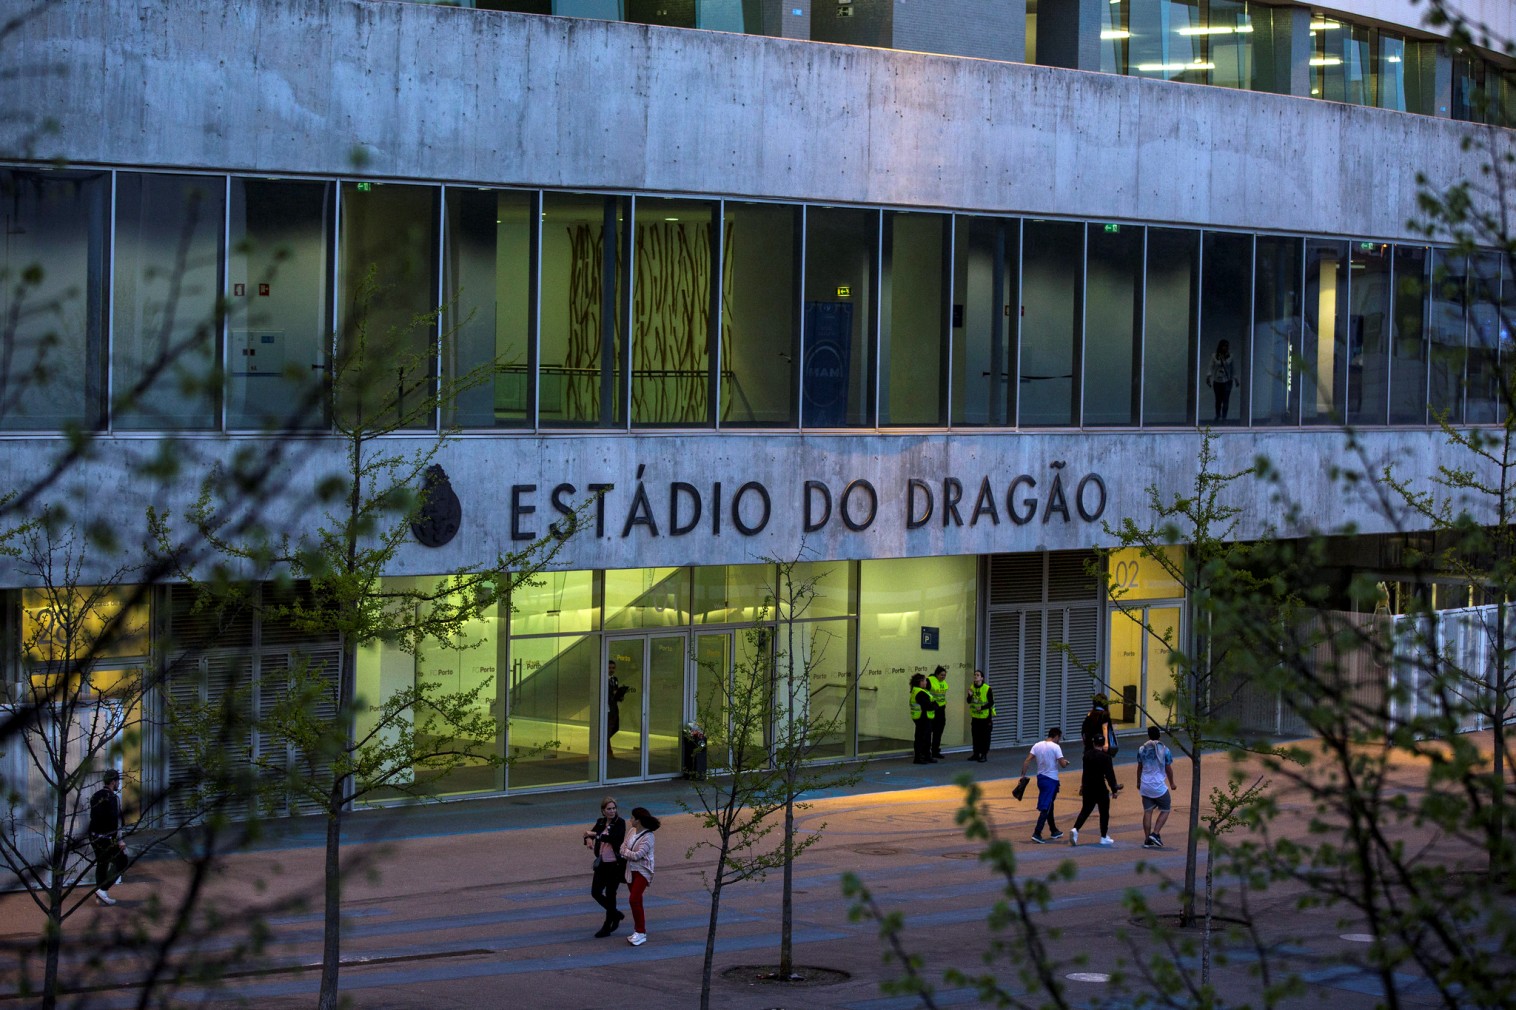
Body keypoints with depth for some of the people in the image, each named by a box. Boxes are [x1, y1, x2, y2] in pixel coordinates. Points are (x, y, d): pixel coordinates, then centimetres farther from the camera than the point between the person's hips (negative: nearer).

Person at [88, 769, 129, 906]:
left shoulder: (96, 795, 11)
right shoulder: (112, 798, -17)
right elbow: (114, 821, -21)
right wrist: (119, 840, -18)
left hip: (94, 836, 9)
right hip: (106, 837, -9)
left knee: (101, 864, 16)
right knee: (121, 863, 0)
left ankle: (100, 896, 18)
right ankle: (103, 890, -6)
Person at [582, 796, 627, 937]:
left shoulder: (620, 823, -11)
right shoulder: (600, 822, 6)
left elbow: (615, 838, -26)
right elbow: (590, 833, 6)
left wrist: (596, 835, -25)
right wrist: (588, 838, -18)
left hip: (615, 864, -6)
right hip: (602, 863, 6)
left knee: (610, 894, 1)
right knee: (595, 892, 5)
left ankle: (607, 927, 13)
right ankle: (616, 915, 28)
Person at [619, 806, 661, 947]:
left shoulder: (647, 837, -18)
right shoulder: (633, 831, 4)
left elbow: (638, 855, -23)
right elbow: (624, 845, 10)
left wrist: (626, 852, -7)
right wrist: (627, 853, -10)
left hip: (642, 871, -8)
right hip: (631, 870, 8)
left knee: (634, 900, -16)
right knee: (636, 902, 13)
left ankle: (641, 933, -10)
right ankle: (639, 931, 23)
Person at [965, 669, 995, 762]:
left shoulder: (987, 689, -12)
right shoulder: (971, 687, 3)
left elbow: (991, 702, -11)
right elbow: (969, 701, 8)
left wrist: (982, 707, -23)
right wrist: (970, 695, -13)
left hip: (985, 717, -5)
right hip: (975, 716, 5)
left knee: (985, 737, -1)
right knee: (975, 736, 10)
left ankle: (984, 755, 6)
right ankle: (976, 754, 19)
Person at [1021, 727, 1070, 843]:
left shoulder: (1037, 745, 3)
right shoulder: (1056, 747, -13)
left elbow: (1027, 761, -3)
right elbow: (1063, 764, -15)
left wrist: (1023, 775, -1)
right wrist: (1066, 762, 7)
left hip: (1040, 778, 7)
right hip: (1051, 780, -7)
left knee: (1049, 805, 21)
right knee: (1045, 808, -6)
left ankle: (1054, 831, 32)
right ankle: (1037, 833, -14)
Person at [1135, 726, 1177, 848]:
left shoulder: (1142, 750, 3)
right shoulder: (1164, 750, -7)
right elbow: (1168, 769, -1)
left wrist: (1138, 782, 26)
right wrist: (1172, 783, 13)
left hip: (1145, 786, 4)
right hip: (1159, 786, -4)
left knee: (1147, 811, 7)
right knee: (1165, 810, 10)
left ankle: (1147, 840, 6)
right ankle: (1155, 833, -3)